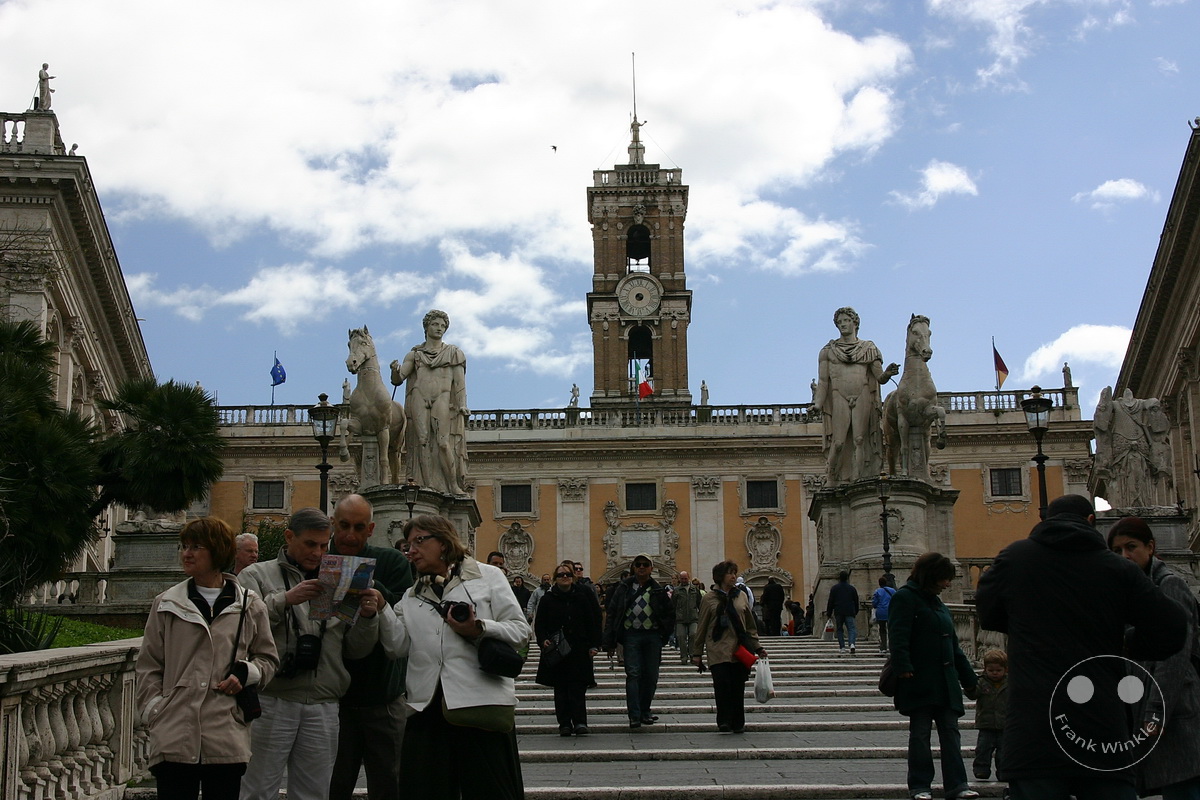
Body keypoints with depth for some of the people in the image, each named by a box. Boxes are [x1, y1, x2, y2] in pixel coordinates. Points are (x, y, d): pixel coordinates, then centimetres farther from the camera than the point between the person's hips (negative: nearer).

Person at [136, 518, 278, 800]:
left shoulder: (249, 606, 7)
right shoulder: (166, 604, 10)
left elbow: (268, 658, 16)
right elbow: (149, 666, 12)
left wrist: (245, 673, -4)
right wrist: (154, 711, 1)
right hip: (174, 738, 0)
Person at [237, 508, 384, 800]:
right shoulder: (256, 575, 5)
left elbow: (355, 650, 11)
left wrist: (367, 617, -7)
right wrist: (285, 600, -20)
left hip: (323, 707, 4)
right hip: (271, 702, -3)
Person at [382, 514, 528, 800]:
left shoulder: (487, 577, 8)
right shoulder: (411, 596, 23)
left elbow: (520, 630, 0)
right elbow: (398, 645, 7)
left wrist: (479, 629, -14)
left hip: (481, 701, -4)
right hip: (426, 708, 5)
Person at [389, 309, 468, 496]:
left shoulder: (453, 353, 17)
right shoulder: (414, 354, 19)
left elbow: (460, 381, 9)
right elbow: (397, 379, 12)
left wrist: (462, 405, -3)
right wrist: (395, 370, -11)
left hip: (443, 398, -1)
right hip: (419, 399, 1)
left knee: (443, 442, -16)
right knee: (423, 442, -10)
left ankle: (454, 485, -13)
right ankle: (427, 487, -12)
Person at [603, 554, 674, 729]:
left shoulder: (658, 590, 7)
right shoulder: (624, 588, 5)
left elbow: (670, 615, 16)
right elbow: (612, 614, 5)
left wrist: (664, 635, 4)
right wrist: (609, 642, 0)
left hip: (652, 636, 2)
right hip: (631, 635, -1)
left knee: (651, 676, 5)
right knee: (633, 674, -9)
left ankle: (645, 711, 19)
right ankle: (634, 715, -10)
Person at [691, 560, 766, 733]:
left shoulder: (741, 595, 12)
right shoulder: (709, 599, 4)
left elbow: (749, 625, 18)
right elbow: (701, 628, 7)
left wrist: (757, 648, 15)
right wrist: (697, 653, 5)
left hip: (740, 650, 3)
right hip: (718, 651, -3)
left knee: (738, 688, 4)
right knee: (722, 685, -12)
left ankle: (738, 723, 13)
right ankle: (724, 722, -5)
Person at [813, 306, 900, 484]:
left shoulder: (868, 348, 14)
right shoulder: (828, 350, 14)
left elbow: (879, 378, 7)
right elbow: (823, 380, 8)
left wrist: (887, 374, -16)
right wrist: (817, 403, -5)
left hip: (863, 397, 1)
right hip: (839, 398, -1)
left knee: (860, 440, -10)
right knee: (839, 442, -11)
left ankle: (857, 482, -12)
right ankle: (834, 485, -4)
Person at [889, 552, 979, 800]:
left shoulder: (938, 604, 21)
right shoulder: (905, 598, -4)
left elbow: (953, 646, 25)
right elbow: (899, 636, -17)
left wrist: (969, 678, 24)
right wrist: (903, 666, -29)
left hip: (945, 681, 7)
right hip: (919, 679, -7)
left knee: (951, 732, 2)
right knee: (920, 733, 0)